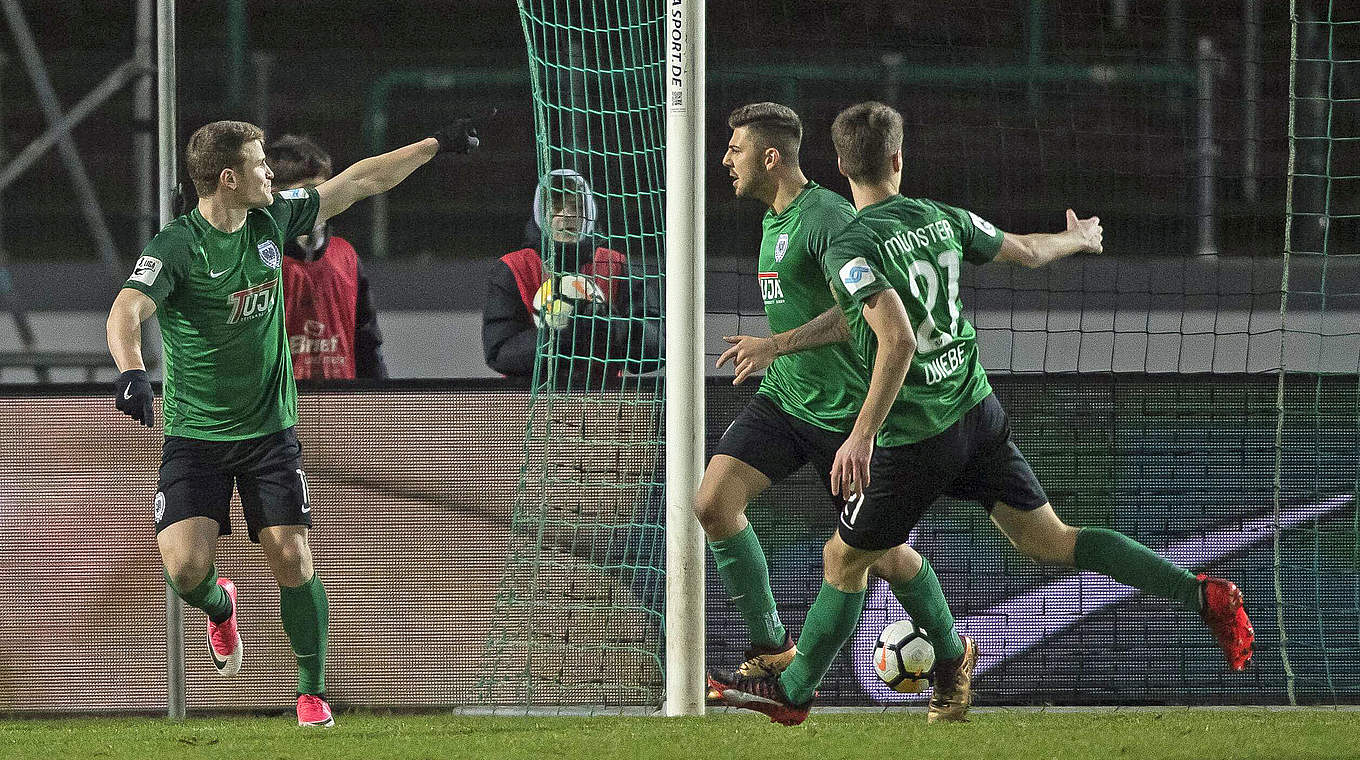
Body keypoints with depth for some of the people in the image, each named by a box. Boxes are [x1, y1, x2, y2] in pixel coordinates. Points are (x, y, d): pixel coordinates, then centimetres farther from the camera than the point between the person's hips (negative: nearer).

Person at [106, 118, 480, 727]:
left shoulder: (272, 219, 1)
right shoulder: (176, 248, -16)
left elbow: (358, 182, 15)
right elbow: (126, 310, -33)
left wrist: (436, 145, 20)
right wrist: (131, 371, -53)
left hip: (269, 430, 4)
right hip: (194, 436, -4)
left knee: (291, 559, -7)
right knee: (185, 563, -17)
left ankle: (312, 692, 10)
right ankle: (219, 609, 21)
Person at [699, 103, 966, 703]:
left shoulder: (826, 217, -18)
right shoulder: (773, 220, 12)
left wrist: (774, 345, -31)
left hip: (845, 411, -8)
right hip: (783, 399, 8)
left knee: (880, 552, 1)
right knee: (712, 502, -12)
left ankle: (951, 654, 26)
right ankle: (770, 650, -2)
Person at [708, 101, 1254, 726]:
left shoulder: (849, 250, -17)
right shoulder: (940, 218, 3)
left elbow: (897, 339, -31)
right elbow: (1025, 250, 19)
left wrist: (862, 434, -30)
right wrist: (1077, 239, 42)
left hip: (914, 440, -6)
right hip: (979, 414, 6)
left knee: (843, 560, 12)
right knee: (1051, 542, 10)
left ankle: (792, 691, 24)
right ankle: (1203, 597, -1)